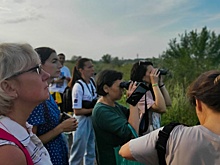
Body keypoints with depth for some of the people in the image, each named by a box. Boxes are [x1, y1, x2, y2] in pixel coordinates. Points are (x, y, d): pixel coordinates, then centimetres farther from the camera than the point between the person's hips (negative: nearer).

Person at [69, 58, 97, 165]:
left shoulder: (92, 81, 0)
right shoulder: (78, 86, -21)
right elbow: (77, 111, -20)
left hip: (93, 120, 7)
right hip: (82, 121, -7)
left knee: (91, 151, 21)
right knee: (78, 152, 8)